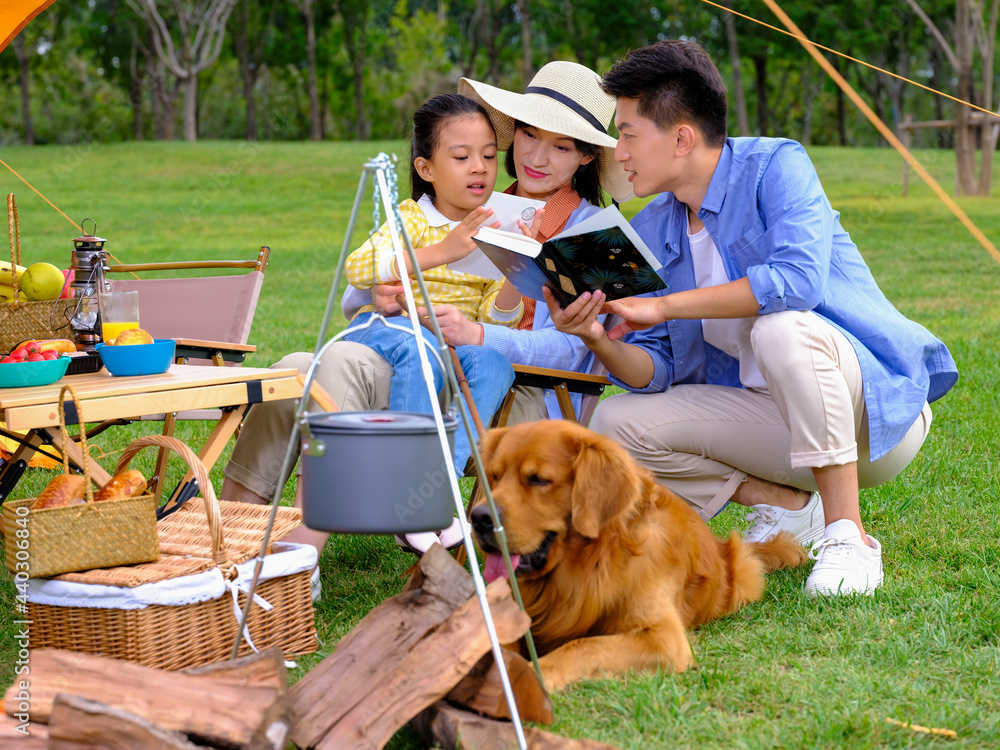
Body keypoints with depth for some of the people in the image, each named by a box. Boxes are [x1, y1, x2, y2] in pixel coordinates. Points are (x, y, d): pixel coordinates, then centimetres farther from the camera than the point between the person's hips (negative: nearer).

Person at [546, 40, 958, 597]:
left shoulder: (775, 166, -13)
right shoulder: (649, 233, 5)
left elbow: (799, 279, -32)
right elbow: (657, 375, 3)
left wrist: (663, 306, -27)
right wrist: (600, 341, -19)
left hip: (879, 409, -6)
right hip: (774, 419, 6)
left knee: (781, 328, -36)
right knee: (617, 423, -8)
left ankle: (849, 536, -26)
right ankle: (787, 506, -1)